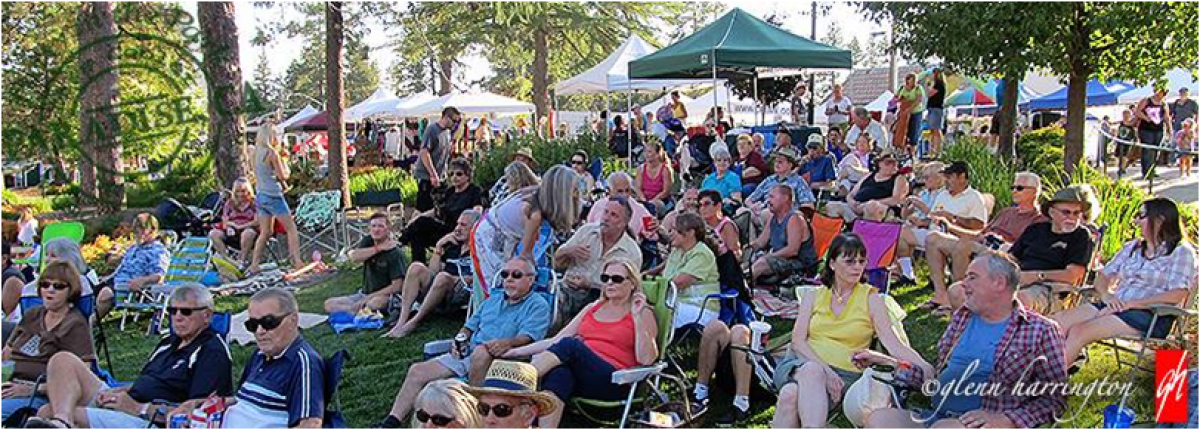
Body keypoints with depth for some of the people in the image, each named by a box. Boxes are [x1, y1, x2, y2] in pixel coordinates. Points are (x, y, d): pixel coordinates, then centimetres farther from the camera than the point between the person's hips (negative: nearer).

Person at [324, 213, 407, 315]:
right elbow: (354, 257, -18)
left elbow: (397, 286, -18)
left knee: (373, 304, -41)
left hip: (385, 295, -7)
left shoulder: (395, 253, -13)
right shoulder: (368, 241, 3)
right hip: (364, 293, 7)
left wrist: (369, 297, -21)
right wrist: (379, 248, -22)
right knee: (328, 304, -5)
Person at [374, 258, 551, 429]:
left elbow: (528, 337, -15)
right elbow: (470, 326, 27)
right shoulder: (492, 301, 25)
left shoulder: (538, 305, 1)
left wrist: (507, 343, -35)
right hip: (467, 355, 7)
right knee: (417, 371, -6)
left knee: (481, 351, -40)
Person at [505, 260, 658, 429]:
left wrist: (638, 317, -11)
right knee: (559, 373, -34)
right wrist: (519, 351, 11)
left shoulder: (643, 314, 10)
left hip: (614, 382, -4)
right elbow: (557, 340, 21)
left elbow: (646, 359, -5)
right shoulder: (593, 308, 25)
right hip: (579, 377, 4)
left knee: (570, 344, -30)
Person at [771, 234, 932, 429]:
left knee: (794, 394, -36)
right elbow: (798, 340, 3)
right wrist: (823, 369, -15)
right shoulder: (813, 296, 14)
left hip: (843, 373, -2)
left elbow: (895, 344, -3)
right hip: (801, 364, 2)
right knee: (793, 390, -37)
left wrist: (926, 370, -21)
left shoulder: (871, 299, 8)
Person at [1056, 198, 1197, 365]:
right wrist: (1107, 295, -5)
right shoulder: (1132, 247, 22)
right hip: (1114, 307, 6)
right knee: (1058, 321, -21)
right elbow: (1103, 277, 20)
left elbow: (1177, 295, -12)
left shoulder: (1181, 252, 2)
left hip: (1149, 315, -6)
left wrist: (1129, 304, -17)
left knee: (1079, 331, -30)